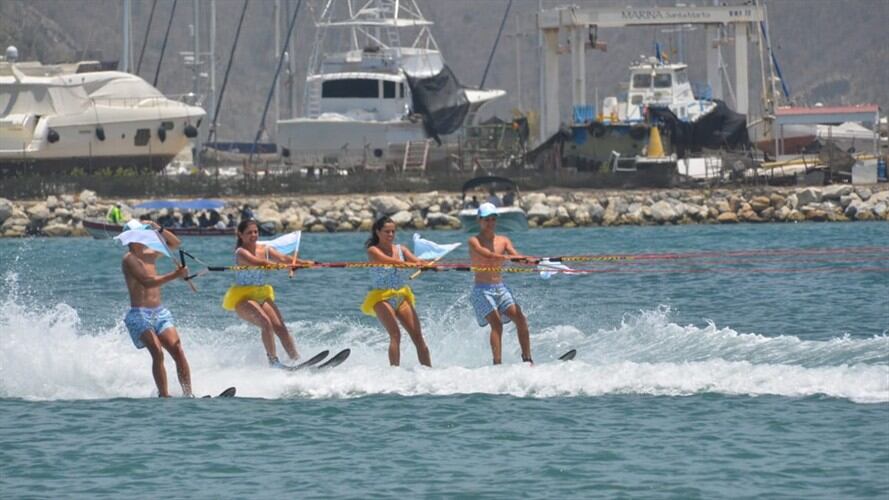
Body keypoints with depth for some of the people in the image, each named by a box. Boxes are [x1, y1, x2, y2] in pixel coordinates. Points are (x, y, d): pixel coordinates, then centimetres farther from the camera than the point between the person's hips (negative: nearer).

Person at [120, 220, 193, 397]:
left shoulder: (150, 254, 15)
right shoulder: (129, 259, -8)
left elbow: (175, 243, 22)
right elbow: (147, 282, -20)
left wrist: (158, 229, 7)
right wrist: (175, 275, -26)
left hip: (160, 312, 7)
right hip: (139, 314, -7)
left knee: (178, 351, -11)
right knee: (157, 353, -23)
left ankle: (188, 394, -14)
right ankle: (164, 396, -24)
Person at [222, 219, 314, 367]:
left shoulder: (265, 249, 8)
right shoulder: (241, 252, -12)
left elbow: (282, 258, -6)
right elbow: (257, 262, -30)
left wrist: (304, 263, -25)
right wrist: (283, 266, -43)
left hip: (262, 295, 6)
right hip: (243, 298, -6)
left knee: (280, 326, -9)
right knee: (266, 323, -26)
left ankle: (297, 360, -13)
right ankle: (273, 361, -27)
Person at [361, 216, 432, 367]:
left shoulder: (400, 249, 10)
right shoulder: (373, 251, -5)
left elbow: (416, 261, -4)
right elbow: (388, 260, -24)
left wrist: (427, 265, -28)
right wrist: (410, 264, -40)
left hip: (401, 296, 5)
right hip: (381, 298, -5)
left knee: (417, 335, -5)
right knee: (395, 335, -21)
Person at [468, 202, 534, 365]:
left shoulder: (503, 241, 11)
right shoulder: (474, 241, -3)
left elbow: (517, 257, -4)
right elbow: (488, 255, -22)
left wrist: (527, 260, -27)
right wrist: (508, 257, -36)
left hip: (500, 288, 5)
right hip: (482, 290, -5)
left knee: (521, 319, -10)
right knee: (496, 323, -21)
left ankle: (527, 359, -6)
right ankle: (497, 363, -26)